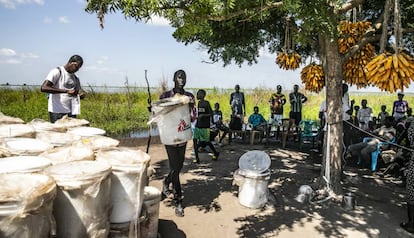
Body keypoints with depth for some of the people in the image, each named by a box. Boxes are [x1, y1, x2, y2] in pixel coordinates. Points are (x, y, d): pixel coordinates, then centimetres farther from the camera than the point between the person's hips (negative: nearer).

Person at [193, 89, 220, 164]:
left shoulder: (206, 103, -10)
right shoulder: (198, 103, 10)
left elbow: (211, 113, -12)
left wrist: (203, 115, -23)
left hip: (205, 126, -6)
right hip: (198, 125, 7)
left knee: (206, 141, 2)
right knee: (195, 140, -4)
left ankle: (215, 153, 27)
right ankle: (196, 158, 2)